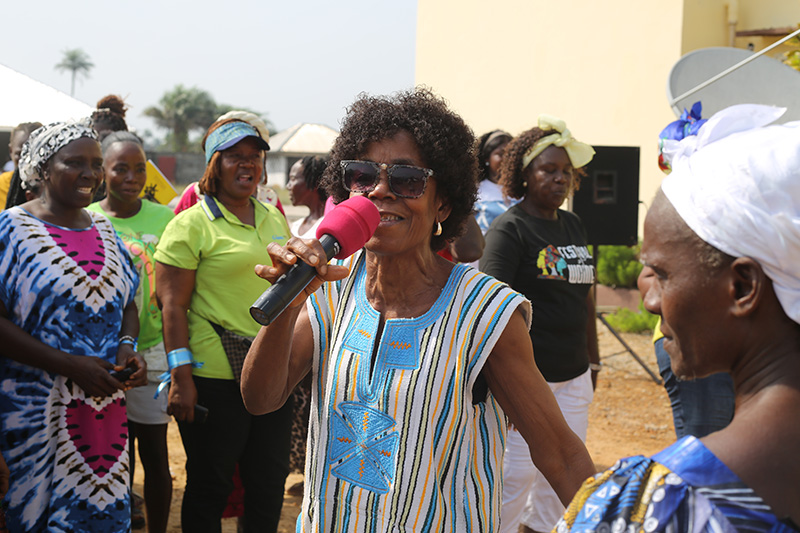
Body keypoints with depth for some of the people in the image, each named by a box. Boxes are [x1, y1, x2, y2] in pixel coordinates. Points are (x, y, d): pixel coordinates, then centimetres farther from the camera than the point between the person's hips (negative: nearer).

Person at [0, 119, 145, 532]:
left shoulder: (105, 231, 12)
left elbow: (127, 304, 21)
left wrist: (127, 345, -2)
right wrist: (70, 365, -18)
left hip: (105, 403, 5)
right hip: (35, 405, -5)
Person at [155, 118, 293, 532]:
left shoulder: (273, 218, 12)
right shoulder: (191, 224, -7)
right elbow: (173, 305, -10)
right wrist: (181, 378, -16)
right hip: (215, 375, -6)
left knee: (270, 481, 13)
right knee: (209, 485, 7)